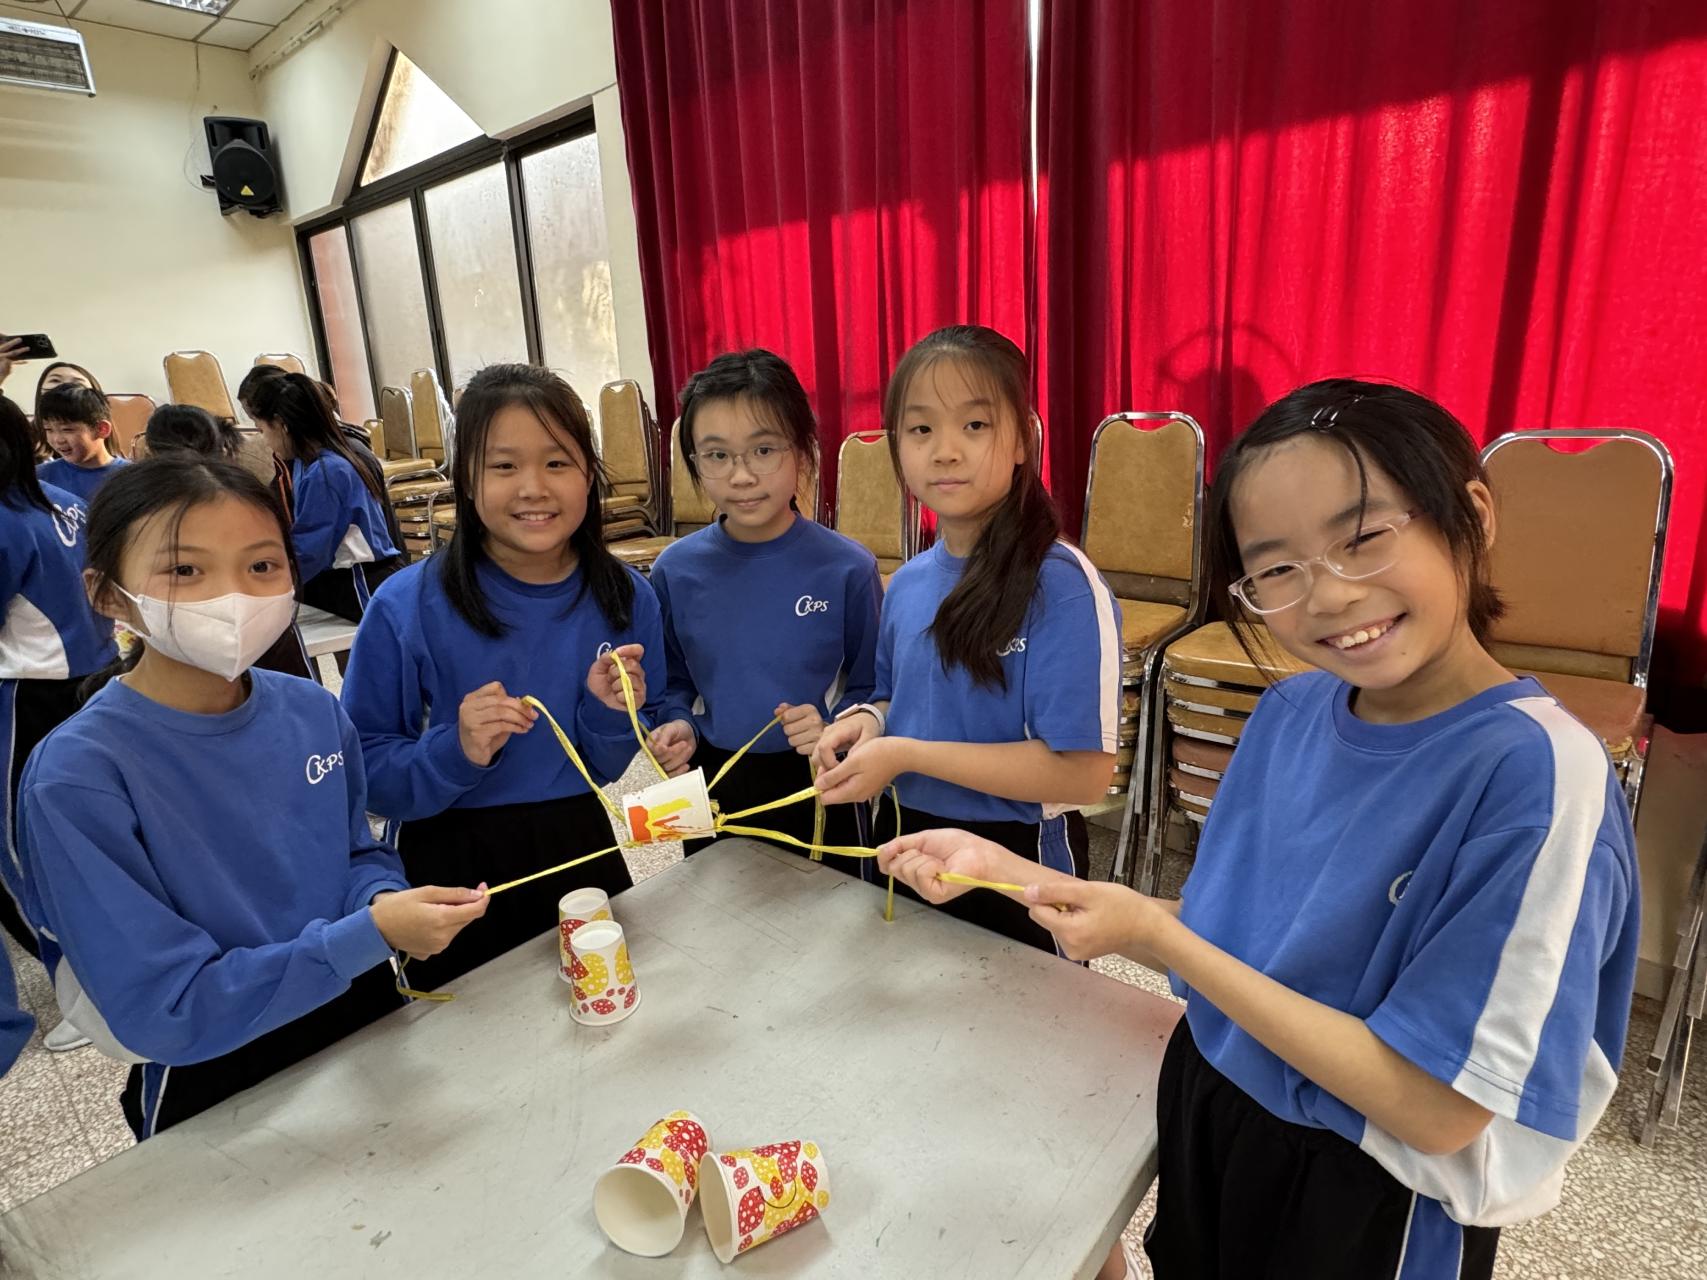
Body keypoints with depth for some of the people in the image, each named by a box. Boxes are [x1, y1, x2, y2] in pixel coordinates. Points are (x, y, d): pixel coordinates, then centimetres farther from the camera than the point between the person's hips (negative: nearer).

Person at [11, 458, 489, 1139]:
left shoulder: (314, 713, -11)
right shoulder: (76, 777, -24)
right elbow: (161, 1013, -24)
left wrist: (388, 900, -19)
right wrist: (371, 932, -33)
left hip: (375, 1025, 5)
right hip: (220, 1092, -4)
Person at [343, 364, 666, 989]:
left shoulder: (626, 597, -8)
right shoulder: (407, 607, -16)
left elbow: (608, 767, 2)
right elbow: (365, 772, -10)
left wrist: (609, 713, -18)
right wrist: (456, 752, -27)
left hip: (583, 852, 3)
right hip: (456, 871, -2)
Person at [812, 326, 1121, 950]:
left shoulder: (1061, 584, -21)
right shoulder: (907, 582, 0)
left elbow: (1084, 772, -25)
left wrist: (908, 754, -25)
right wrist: (868, 722, -7)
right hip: (905, 848, 7)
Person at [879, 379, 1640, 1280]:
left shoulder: (1540, 773, -26)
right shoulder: (1291, 712, -8)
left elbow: (1436, 1109, -24)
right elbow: (1223, 942, 0)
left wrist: (1152, 932, -25)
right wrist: (1008, 873, -8)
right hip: (1208, 1120, 5)